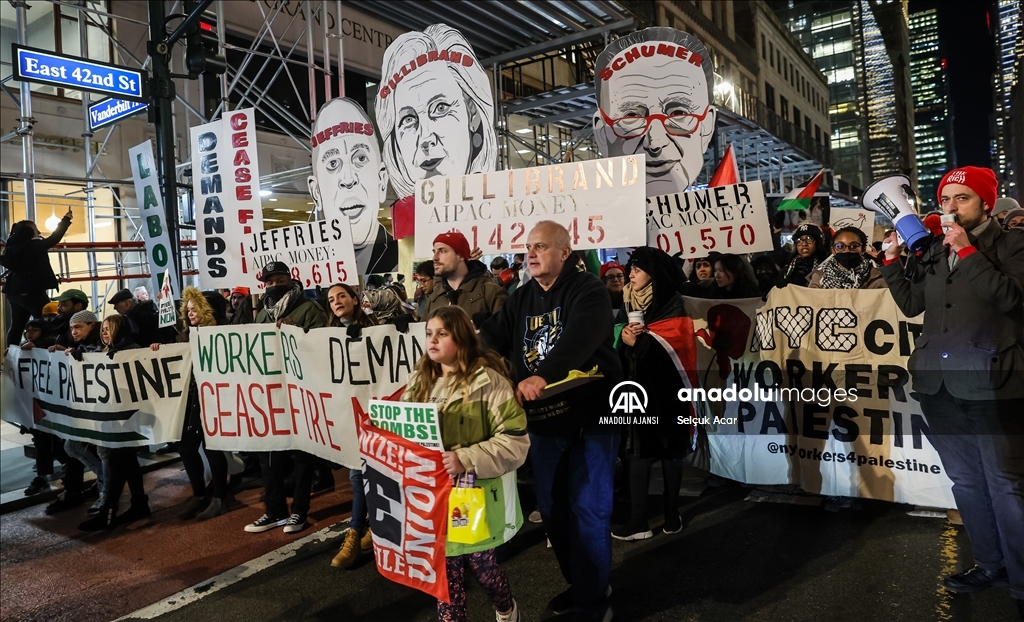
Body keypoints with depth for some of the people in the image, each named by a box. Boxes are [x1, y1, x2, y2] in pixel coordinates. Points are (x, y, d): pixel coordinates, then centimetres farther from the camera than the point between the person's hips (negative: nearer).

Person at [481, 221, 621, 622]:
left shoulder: (588, 291, -12)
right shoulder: (521, 299, 10)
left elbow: (579, 340, -31)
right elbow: (493, 338, 2)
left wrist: (543, 376, -45)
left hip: (591, 415, -6)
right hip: (543, 419, 7)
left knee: (587, 508, -1)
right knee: (551, 507, 15)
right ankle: (580, 583, 34)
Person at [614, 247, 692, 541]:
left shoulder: (673, 305, -7)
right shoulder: (628, 303, 9)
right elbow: (616, 341, 4)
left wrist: (638, 342, -16)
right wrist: (625, 335, -16)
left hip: (665, 387, -4)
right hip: (636, 385, 4)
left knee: (669, 449, 6)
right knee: (638, 450, 4)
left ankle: (672, 512, 17)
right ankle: (638, 519, 8)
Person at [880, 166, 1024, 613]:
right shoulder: (934, 252, 15)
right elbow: (910, 303, 14)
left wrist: (967, 250, -14)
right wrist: (892, 260, 7)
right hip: (939, 382, 6)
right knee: (965, 480, 15)